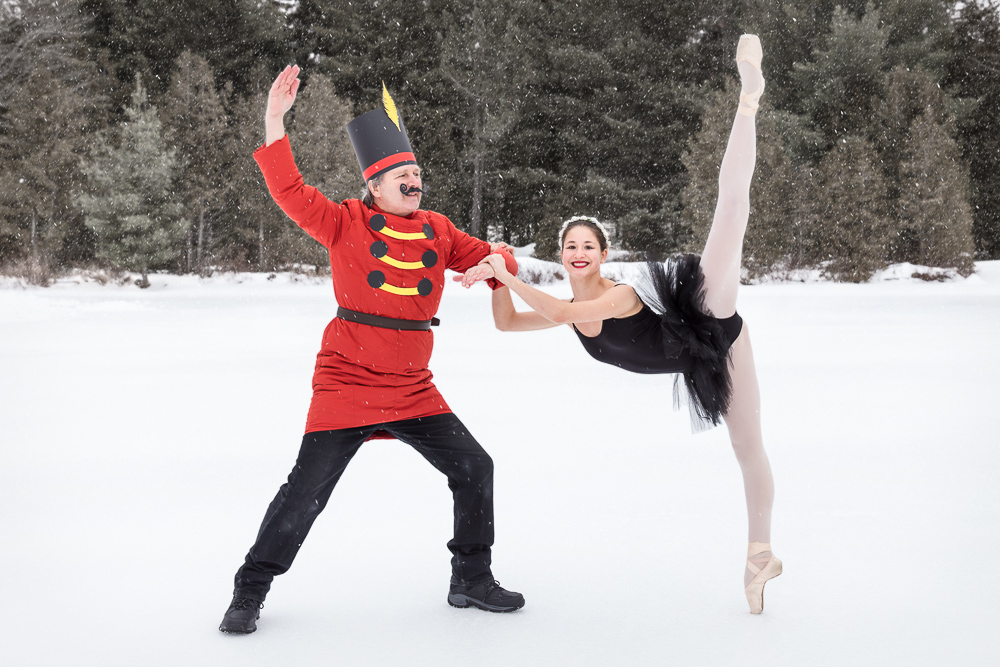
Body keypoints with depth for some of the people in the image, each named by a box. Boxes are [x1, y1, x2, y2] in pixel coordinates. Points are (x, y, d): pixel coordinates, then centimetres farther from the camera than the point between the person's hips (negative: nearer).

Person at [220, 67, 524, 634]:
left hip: (413, 390, 5)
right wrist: (276, 122, -21)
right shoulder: (347, 224, -4)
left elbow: (488, 257, 14)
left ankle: (472, 578, 21)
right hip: (346, 384, -4)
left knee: (474, 467, 2)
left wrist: (496, 262, -10)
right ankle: (251, 591, 14)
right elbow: (291, 192, -14)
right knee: (307, 489, -5)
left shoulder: (438, 231, 9)